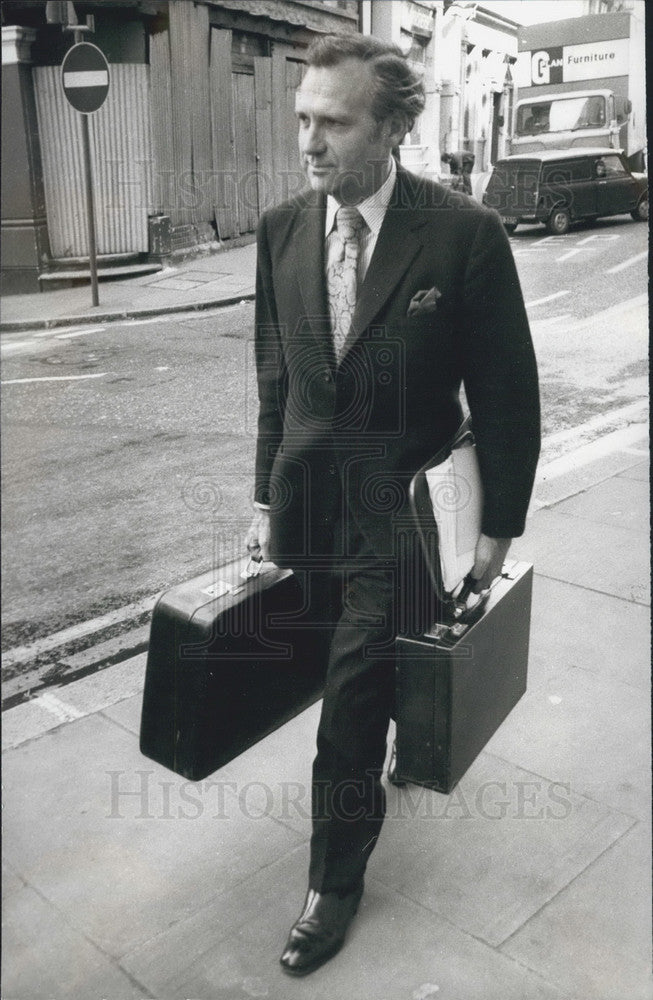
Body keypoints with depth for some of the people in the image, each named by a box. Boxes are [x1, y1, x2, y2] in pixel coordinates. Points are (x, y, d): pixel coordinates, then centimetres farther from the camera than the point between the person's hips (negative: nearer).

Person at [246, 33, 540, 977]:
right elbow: (276, 376, 9)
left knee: (350, 707, 0)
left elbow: (509, 396, -7)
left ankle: (335, 880, 25)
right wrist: (267, 499, 9)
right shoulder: (282, 228, 0)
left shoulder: (467, 234, -14)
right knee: (358, 677, 20)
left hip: (399, 512, -4)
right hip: (308, 501, 5)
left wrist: (497, 531, -5)